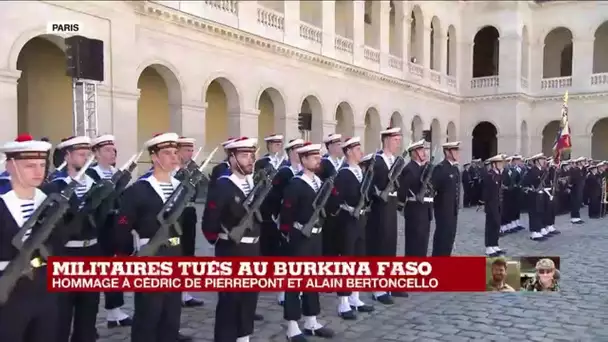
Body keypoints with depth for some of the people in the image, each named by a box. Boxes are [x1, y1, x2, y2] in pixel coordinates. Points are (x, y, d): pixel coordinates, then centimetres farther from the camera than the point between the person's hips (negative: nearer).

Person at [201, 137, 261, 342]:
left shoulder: (256, 183, 6)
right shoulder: (222, 186, -15)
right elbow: (209, 223, -17)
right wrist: (220, 241, -5)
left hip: (253, 251, 7)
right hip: (231, 252, -7)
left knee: (250, 298, 17)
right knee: (229, 300, 2)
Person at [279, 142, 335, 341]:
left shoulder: (320, 182, 10)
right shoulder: (295, 184, -14)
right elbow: (286, 213, -15)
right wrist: (288, 234, -11)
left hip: (316, 235, 8)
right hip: (300, 237, -8)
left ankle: (311, 322, 27)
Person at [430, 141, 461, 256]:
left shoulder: (455, 169, 14)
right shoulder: (440, 168, -14)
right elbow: (432, 187, -18)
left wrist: (457, 205, 16)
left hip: (453, 210, 8)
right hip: (443, 209, -8)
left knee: (450, 237, 11)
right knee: (442, 237, -4)